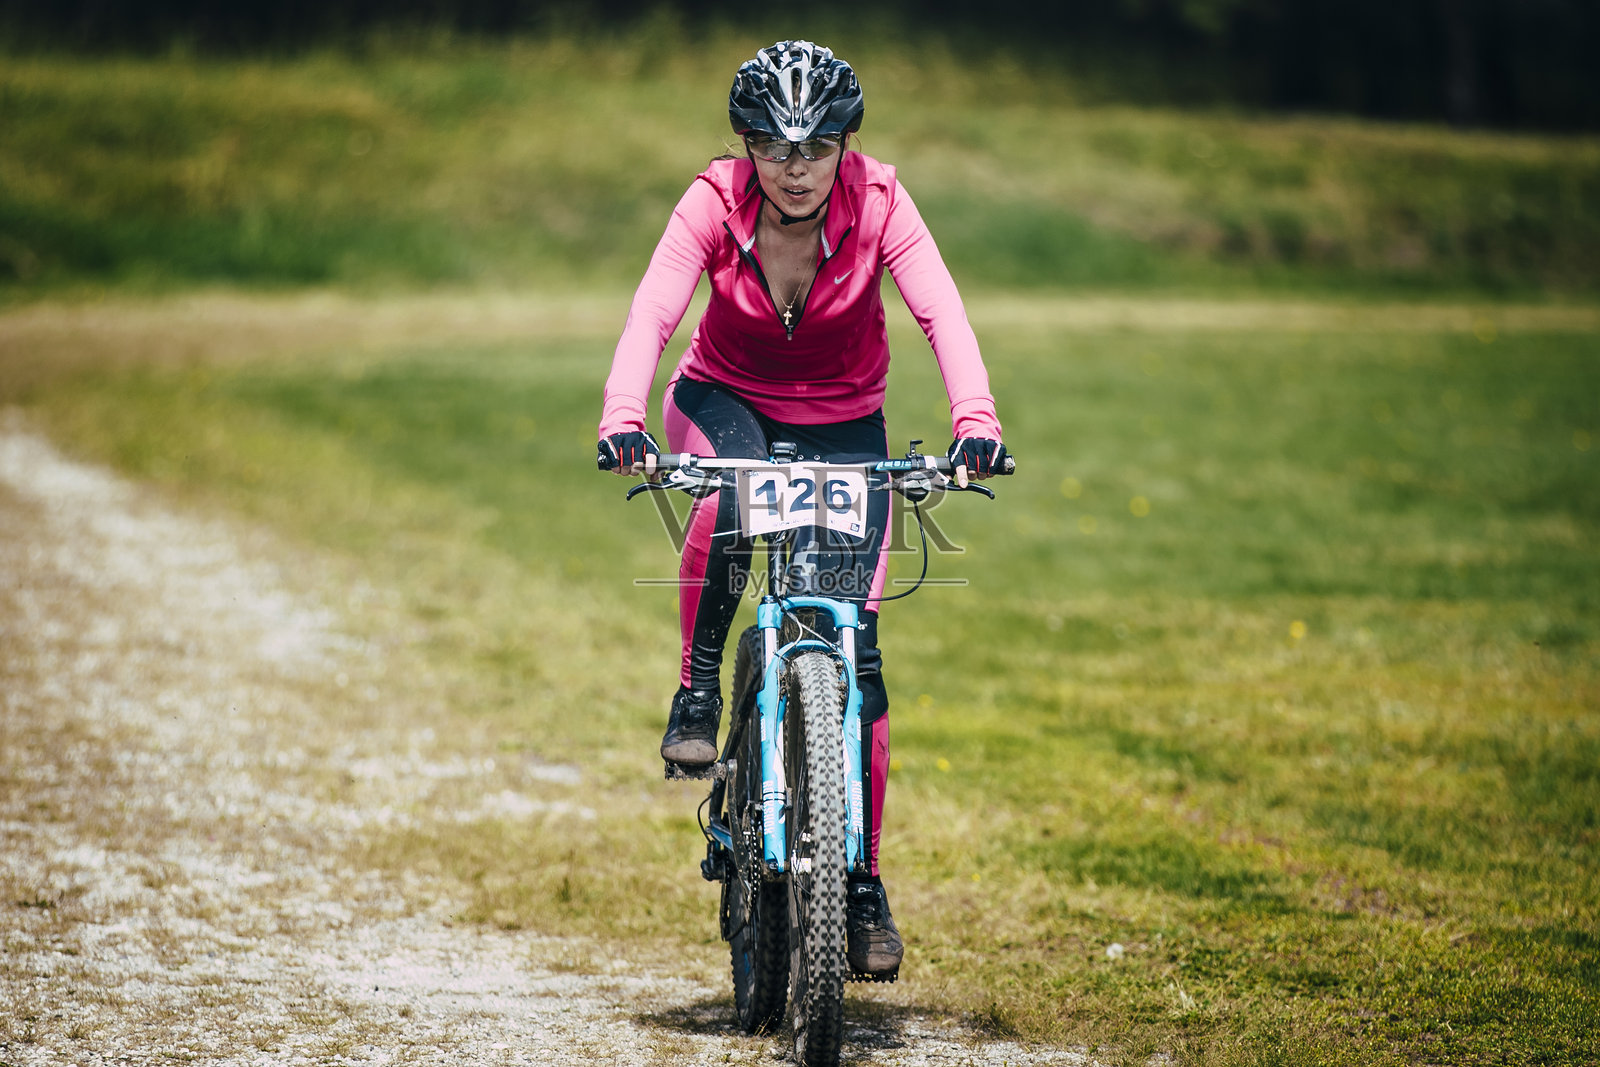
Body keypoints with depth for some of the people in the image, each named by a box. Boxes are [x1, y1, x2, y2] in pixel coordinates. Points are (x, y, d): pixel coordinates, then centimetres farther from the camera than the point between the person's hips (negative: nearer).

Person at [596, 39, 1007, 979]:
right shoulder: (716, 203, -22)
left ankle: (863, 881, 4)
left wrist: (976, 419, -50)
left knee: (856, 650, -8)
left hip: (843, 426, 1)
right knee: (730, 496, -39)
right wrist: (624, 419, -49)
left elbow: (941, 311, -33)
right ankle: (698, 690, -16)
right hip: (727, 400, 0)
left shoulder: (877, 202, -22)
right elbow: (653, 313, -32)